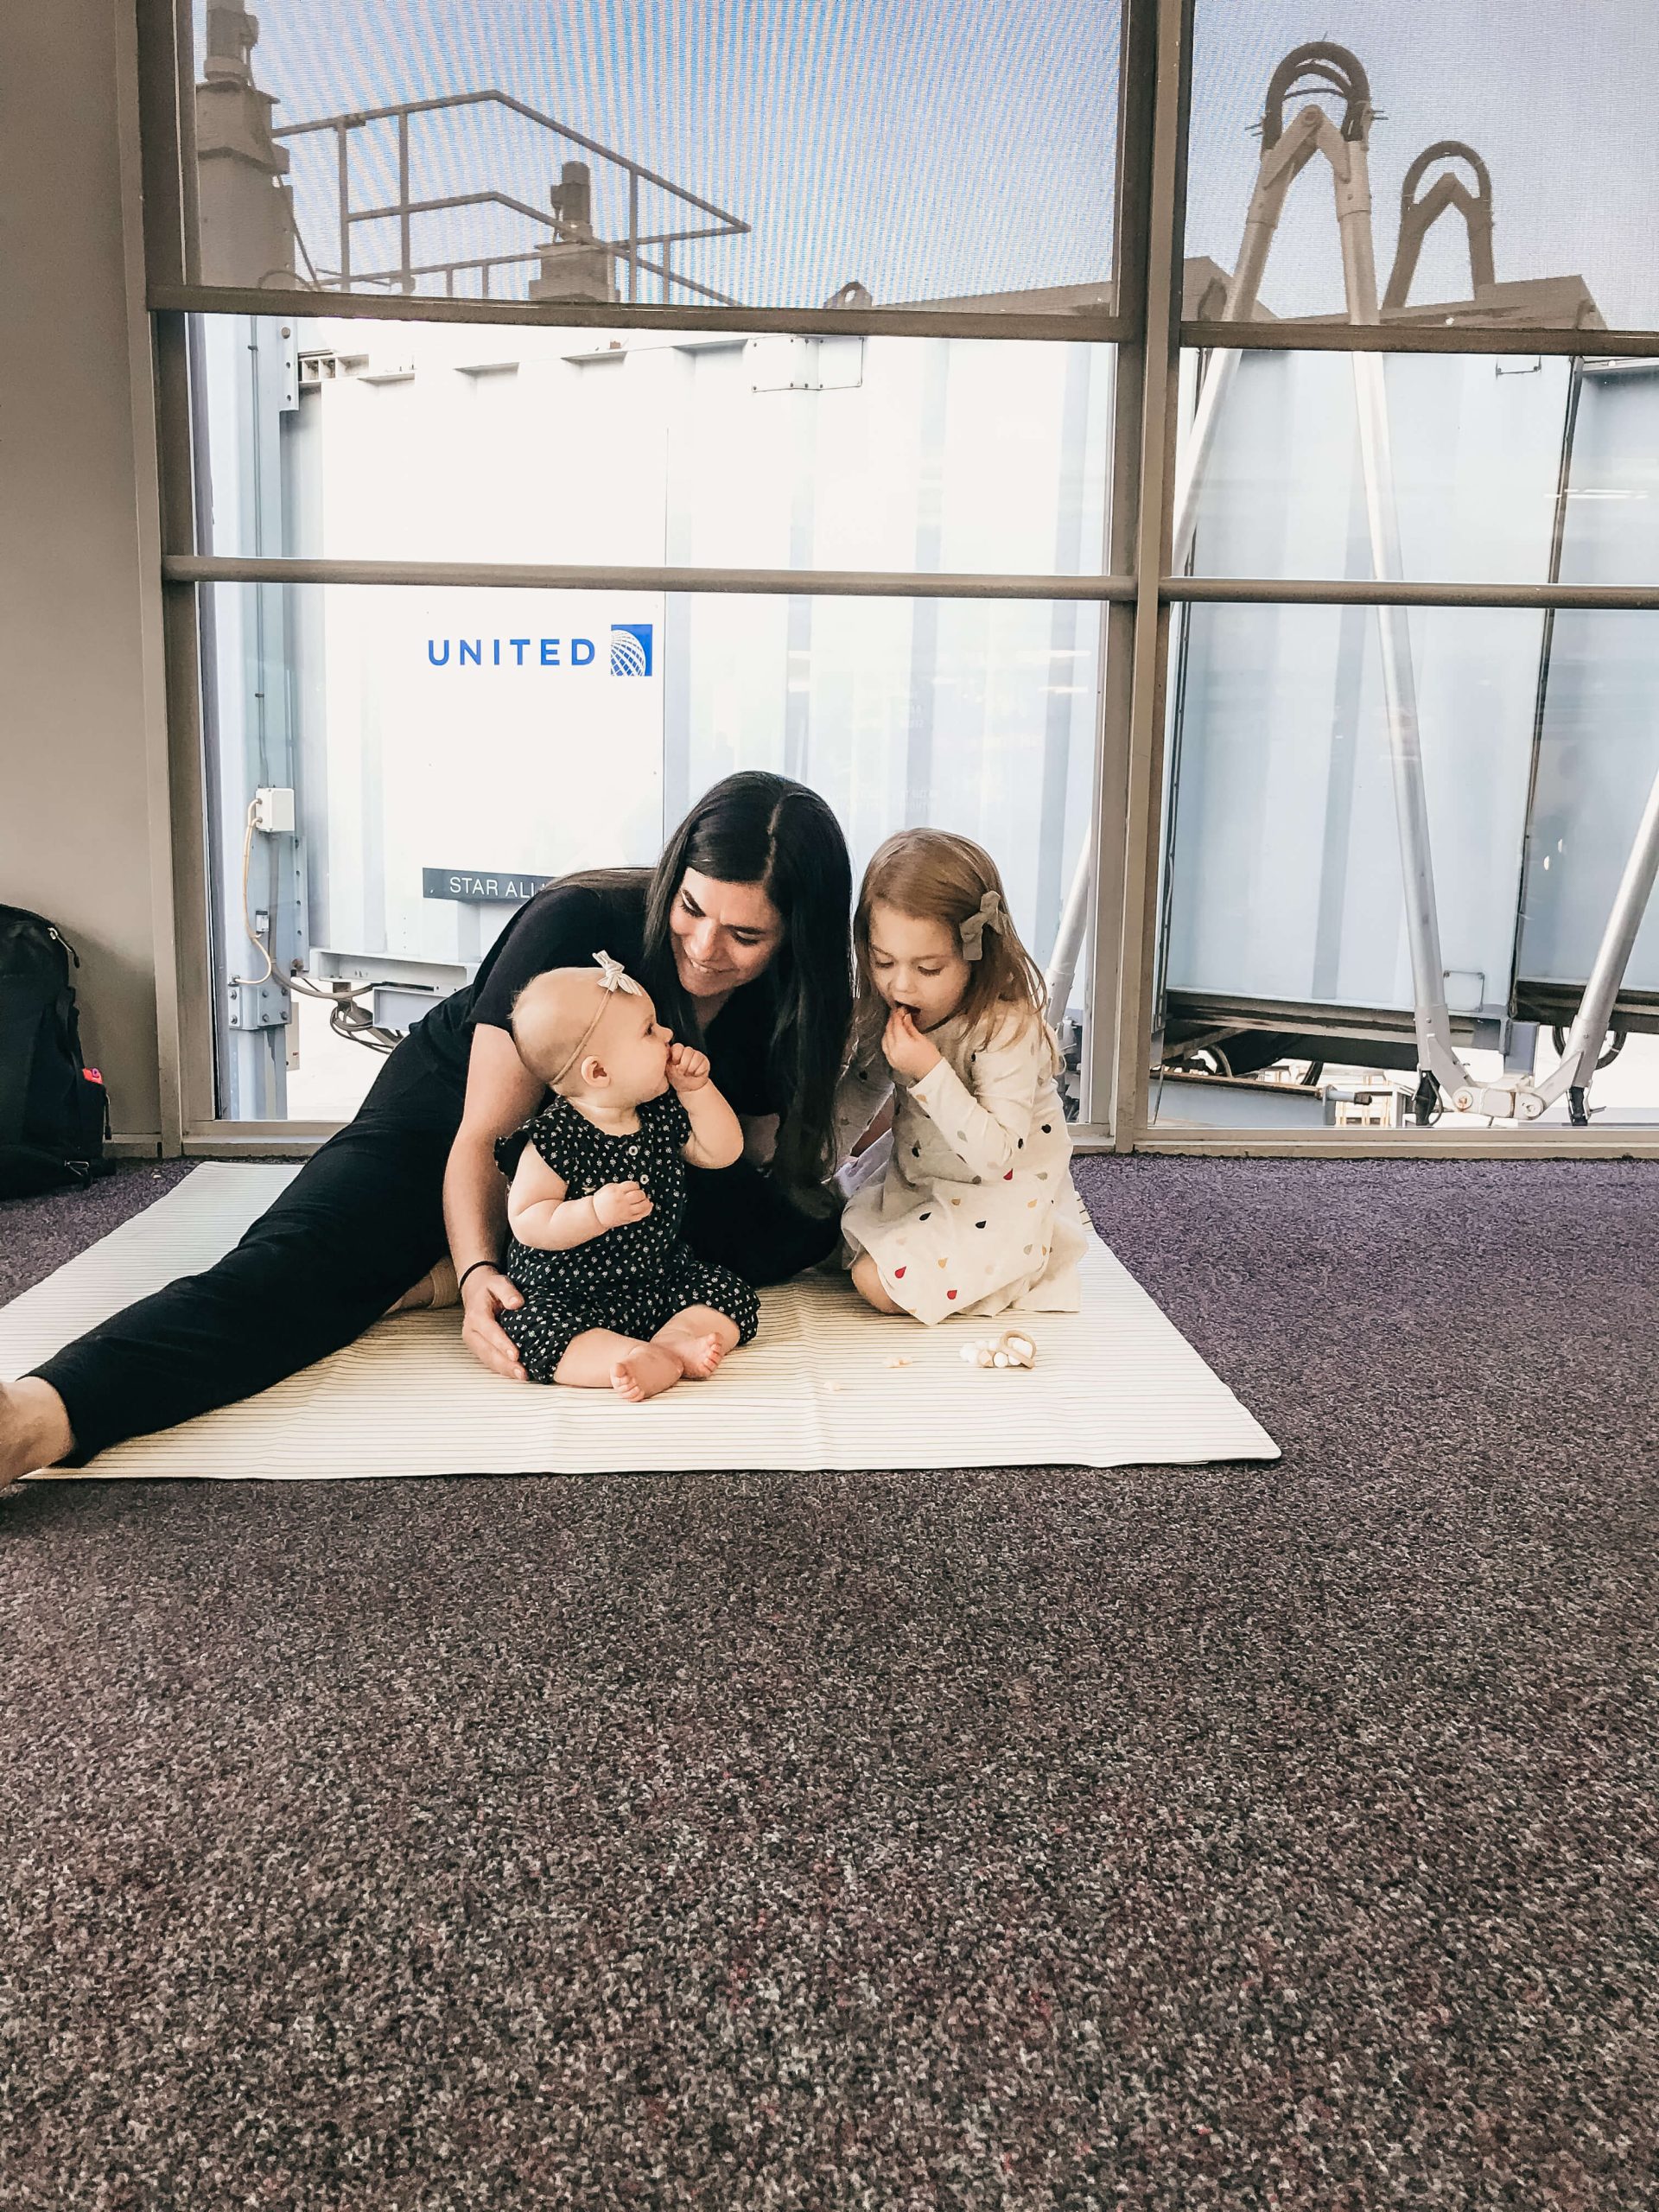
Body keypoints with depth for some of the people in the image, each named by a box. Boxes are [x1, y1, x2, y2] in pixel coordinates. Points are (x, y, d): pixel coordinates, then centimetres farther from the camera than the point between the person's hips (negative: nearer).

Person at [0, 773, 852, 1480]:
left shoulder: (785, 994, -15)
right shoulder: (576, 923, -28)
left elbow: (757, 1153, -4)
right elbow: (484, 1133, -28)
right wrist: (478, 1272, -44)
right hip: (449, 1114, -5)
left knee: (794, 1227, -20)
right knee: (300, 1265, -32)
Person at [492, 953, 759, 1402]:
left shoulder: (663, 1113, 0)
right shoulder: (552, 1138, -20)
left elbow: (721, 1153, 8)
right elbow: (526, 1223, -20)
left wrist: (696, 1090, -5)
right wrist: (596, 1213, -35)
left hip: (660, 1279, 6)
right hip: (565, 1294, -6)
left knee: (734, 1295, -7)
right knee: (534, 1332, -33)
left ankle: (676, 1339, -27)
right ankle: (656, 1363, -42)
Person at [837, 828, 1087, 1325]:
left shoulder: (1008, 1027, -28)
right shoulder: (886, 1012, -7)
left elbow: (995, 1156, -33)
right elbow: (862, 1100, 11)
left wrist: (930, 1074, -38)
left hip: (1000, 1193, -8)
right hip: (913, 1171, 8)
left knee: (879, 1282, -18)